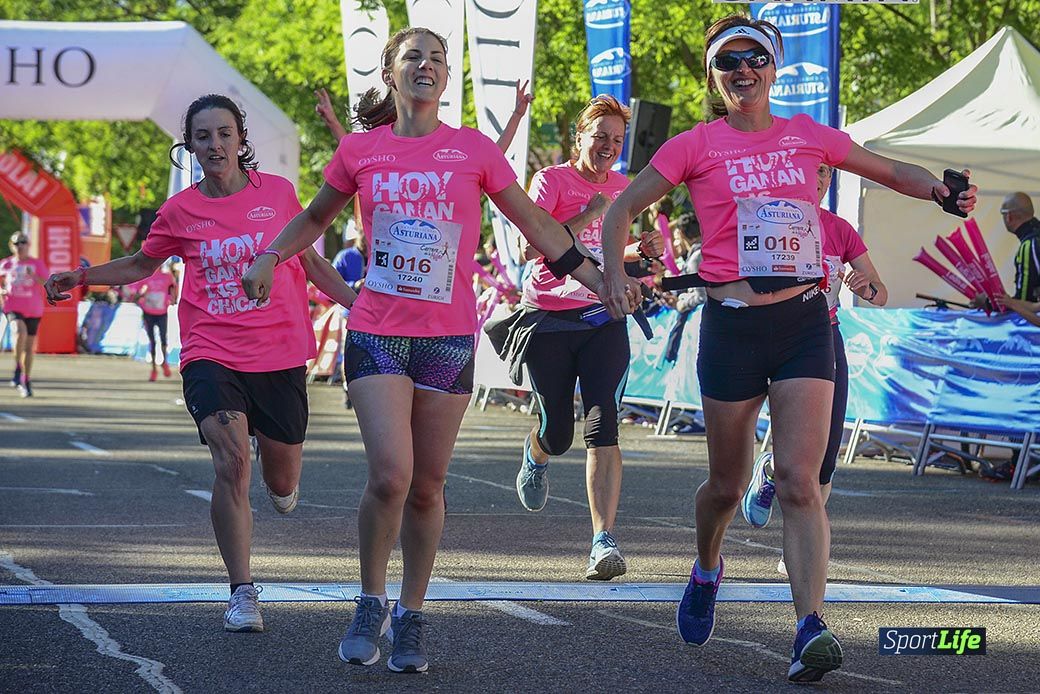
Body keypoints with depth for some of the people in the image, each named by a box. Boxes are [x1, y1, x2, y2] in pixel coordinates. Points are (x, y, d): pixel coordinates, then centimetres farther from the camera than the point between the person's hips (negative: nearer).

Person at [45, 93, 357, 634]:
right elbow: (141, 265, 19)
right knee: (232, 462, -20)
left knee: (282, 482, 10)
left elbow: (309, 260, 14)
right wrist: (81, 278, 7)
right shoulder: (180, 211, 2)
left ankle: (282, 486, 51)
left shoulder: (278, 193, 1)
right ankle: (242, 593, -12)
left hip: (280, 356, 1)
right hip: (211, 355, -1)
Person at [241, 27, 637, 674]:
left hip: (448, 337, 1)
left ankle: (412, 615, 20)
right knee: (390, 476, -15)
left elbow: (535, 222, 9)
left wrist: (598, 278, 4)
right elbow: (316, 217, 22)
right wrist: (271, 257, 7)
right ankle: (372, 601, 6)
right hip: (377, 331, -1)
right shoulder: (359, 151, 5)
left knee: (426, 486, 5)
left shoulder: (474, 150, 2)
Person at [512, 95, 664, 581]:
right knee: (557, 435, 6)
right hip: (549, 319, -3)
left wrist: (641, 250, 7)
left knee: (603, 429, -14)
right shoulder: (551, 181, -5)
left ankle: (604, 541, -18)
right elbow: (528, 249, -17)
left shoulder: (622, 189, 11)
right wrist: (585, 217, -21)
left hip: (604, 318, 3)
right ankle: (535, 455, 45)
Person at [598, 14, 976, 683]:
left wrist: (940, 189, -3)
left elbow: (893, 171, 19)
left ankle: (811, 629, -19)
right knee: (728, 485, 11)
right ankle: (706, 571, 43)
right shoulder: (697, 146, 2)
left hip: (804, 321, 1)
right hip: (733, 326, -1)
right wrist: (613, 276, -9)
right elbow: (622, 209, 8)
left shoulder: (808, 136, 8)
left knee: (799, 482, -12)